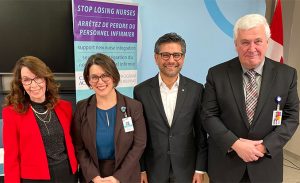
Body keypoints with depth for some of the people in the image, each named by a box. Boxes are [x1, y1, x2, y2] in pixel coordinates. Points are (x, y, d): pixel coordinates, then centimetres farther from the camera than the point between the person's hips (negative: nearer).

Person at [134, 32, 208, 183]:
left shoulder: (196, 89, -5)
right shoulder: (141, 91, -6)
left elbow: (201, 133, -1)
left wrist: (200, 169, -1)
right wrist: (140, 170, -1)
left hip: (186, 170, 1)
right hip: (153, 170, 0)